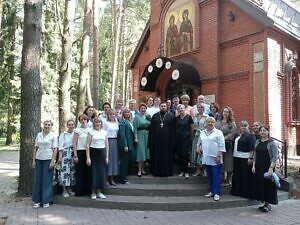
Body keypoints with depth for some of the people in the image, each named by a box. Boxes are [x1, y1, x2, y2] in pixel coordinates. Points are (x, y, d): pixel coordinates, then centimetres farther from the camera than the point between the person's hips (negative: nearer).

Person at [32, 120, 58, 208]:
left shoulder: (53, 136, -2)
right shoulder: (39, 135, 9)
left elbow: (55, 149, -5)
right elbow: (35, 148, 10)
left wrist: (53, 161, -13)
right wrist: (33, 160, 5)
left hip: (48, 159, -3)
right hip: (39, 159, 4)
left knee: (47, 180, 1)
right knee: (38, 179, 6)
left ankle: (46, 201, 11)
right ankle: (37, 200, 16)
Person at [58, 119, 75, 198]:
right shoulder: (63, 134, 2)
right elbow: (60, 146, -1)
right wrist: (60, 157, -9)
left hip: (73, 154, 3)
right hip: (65, 154, -3)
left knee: (72, 171, 6)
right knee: (65, 171, -5)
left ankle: (69, 189, 18)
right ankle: (64, 190, 3)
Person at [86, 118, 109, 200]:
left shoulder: (104, 132, 9)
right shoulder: (91, 132, 0)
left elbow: (107, 145, 12)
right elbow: (87, 145, -4)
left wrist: (107, 156, 7)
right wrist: (88, 157, -10)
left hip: (102, 153, 3)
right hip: (93, 152, -3)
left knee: (101, 172, 5)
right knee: (94, 172, 0)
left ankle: (99, 192, 17)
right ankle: (93, 192, 12)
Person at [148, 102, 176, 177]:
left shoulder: (171, 116, 4)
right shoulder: (154, 116, 8)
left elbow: (173, 129, 0)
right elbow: (151, 129, 6)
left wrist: (172, 141, -6)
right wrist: (151, 140, 0)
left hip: (167, 140, -1)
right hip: (156, 140, 1)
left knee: (167, 156, 4)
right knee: (157, 156, 6)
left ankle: (167, 171, 13)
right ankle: (156, 171, 16)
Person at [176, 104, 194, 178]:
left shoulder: (188, 117, -4)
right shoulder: (177, 118, 7)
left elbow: (192, 128, 0)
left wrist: (190, 136, 6)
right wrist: (175, 137, 11)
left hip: (186, 138, -4)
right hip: (178, 138, 4)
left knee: (185, 155, -7)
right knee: (179, 155, 5)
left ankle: (186, 171, 3)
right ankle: (181, 171, 15)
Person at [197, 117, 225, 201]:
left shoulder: (218, 132, -5)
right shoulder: (202, 132, 12)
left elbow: (221, 146, -9)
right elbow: (199, 142, 26)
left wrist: (219, 155, -15)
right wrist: (198, 148, 8)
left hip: (215, 158, -5)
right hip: (206, 158, 5)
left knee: (216, 175, -3)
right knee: (209, 175, 13)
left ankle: (216, 193, 3)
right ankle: (211, 191, 23)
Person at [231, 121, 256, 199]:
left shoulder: (250, 136, -7)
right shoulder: (238, 136, 16)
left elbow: (252, 148, -14)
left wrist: (250, 158, -20)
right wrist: (234, 156, 18)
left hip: (245, 159, -8)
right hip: (237, 158, 8)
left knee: (246, 176, -3)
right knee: (237, 175, 13)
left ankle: (247, 192, 6)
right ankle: (237, 191, 23)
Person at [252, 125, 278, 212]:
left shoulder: (272, 143, -7)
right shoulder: (257, 142, 9)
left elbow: (275, 157, -11)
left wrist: (271, 168, -19)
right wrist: (253, 166, 7)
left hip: (267, 167, -6)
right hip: (258, 167, 6)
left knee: (268, 185, 0)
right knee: (260, 184, 9)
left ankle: (268, 205, 11)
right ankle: (264, 203, 22)